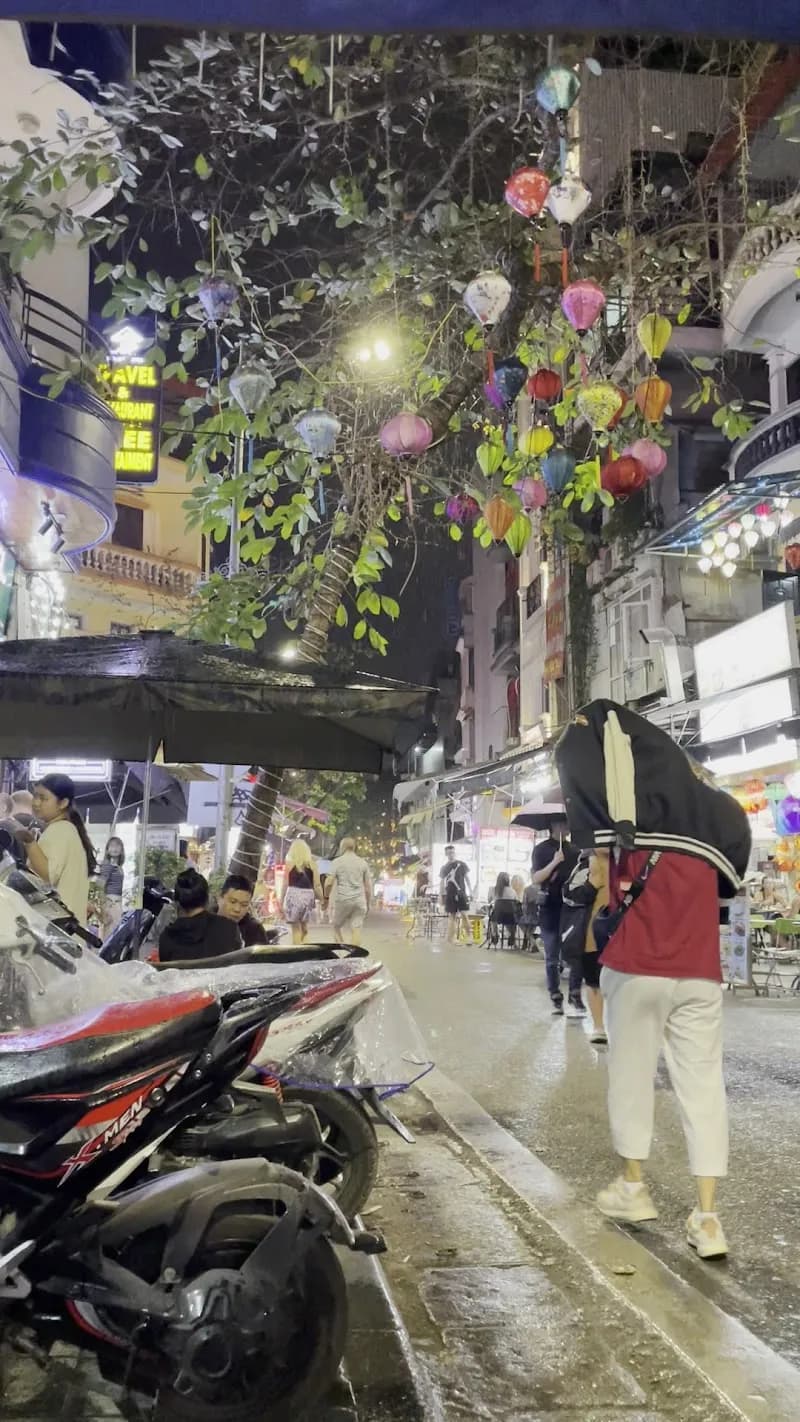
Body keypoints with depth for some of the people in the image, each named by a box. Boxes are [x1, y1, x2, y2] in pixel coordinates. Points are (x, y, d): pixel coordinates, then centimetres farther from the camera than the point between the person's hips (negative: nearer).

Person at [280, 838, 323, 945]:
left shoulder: (290, 863, 1)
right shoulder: (312, 864, 5)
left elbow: (285, 885, 0)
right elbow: (317, 885, 2)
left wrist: (281, 902, 5)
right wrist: (321, 899, 11)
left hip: (294, 895, -2)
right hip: (308, 895, 2)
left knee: (296, 928, 4)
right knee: (304, 927, 17)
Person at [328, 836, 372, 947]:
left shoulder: (337, 862, -1)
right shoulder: (363, 862, 8)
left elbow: (330, 883, -9)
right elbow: (368, 886, 7)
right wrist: (368, 904, 14)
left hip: (342, 900, -2)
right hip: (359, 901, 2)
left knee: (336, 926, 16)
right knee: (356, 931, 1)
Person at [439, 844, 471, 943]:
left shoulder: (462, 864, 3)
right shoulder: (444, 867, 8)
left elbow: (467, 878, 5)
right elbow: (442, 882, 11)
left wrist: (470, 892, -1)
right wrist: (441, 896, 5)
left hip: (461, 893, -2)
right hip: (449, 895, 2)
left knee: (464, 915, -8)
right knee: (451, 916, 4)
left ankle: (468, 937, -3)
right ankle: (450, 939, 6)